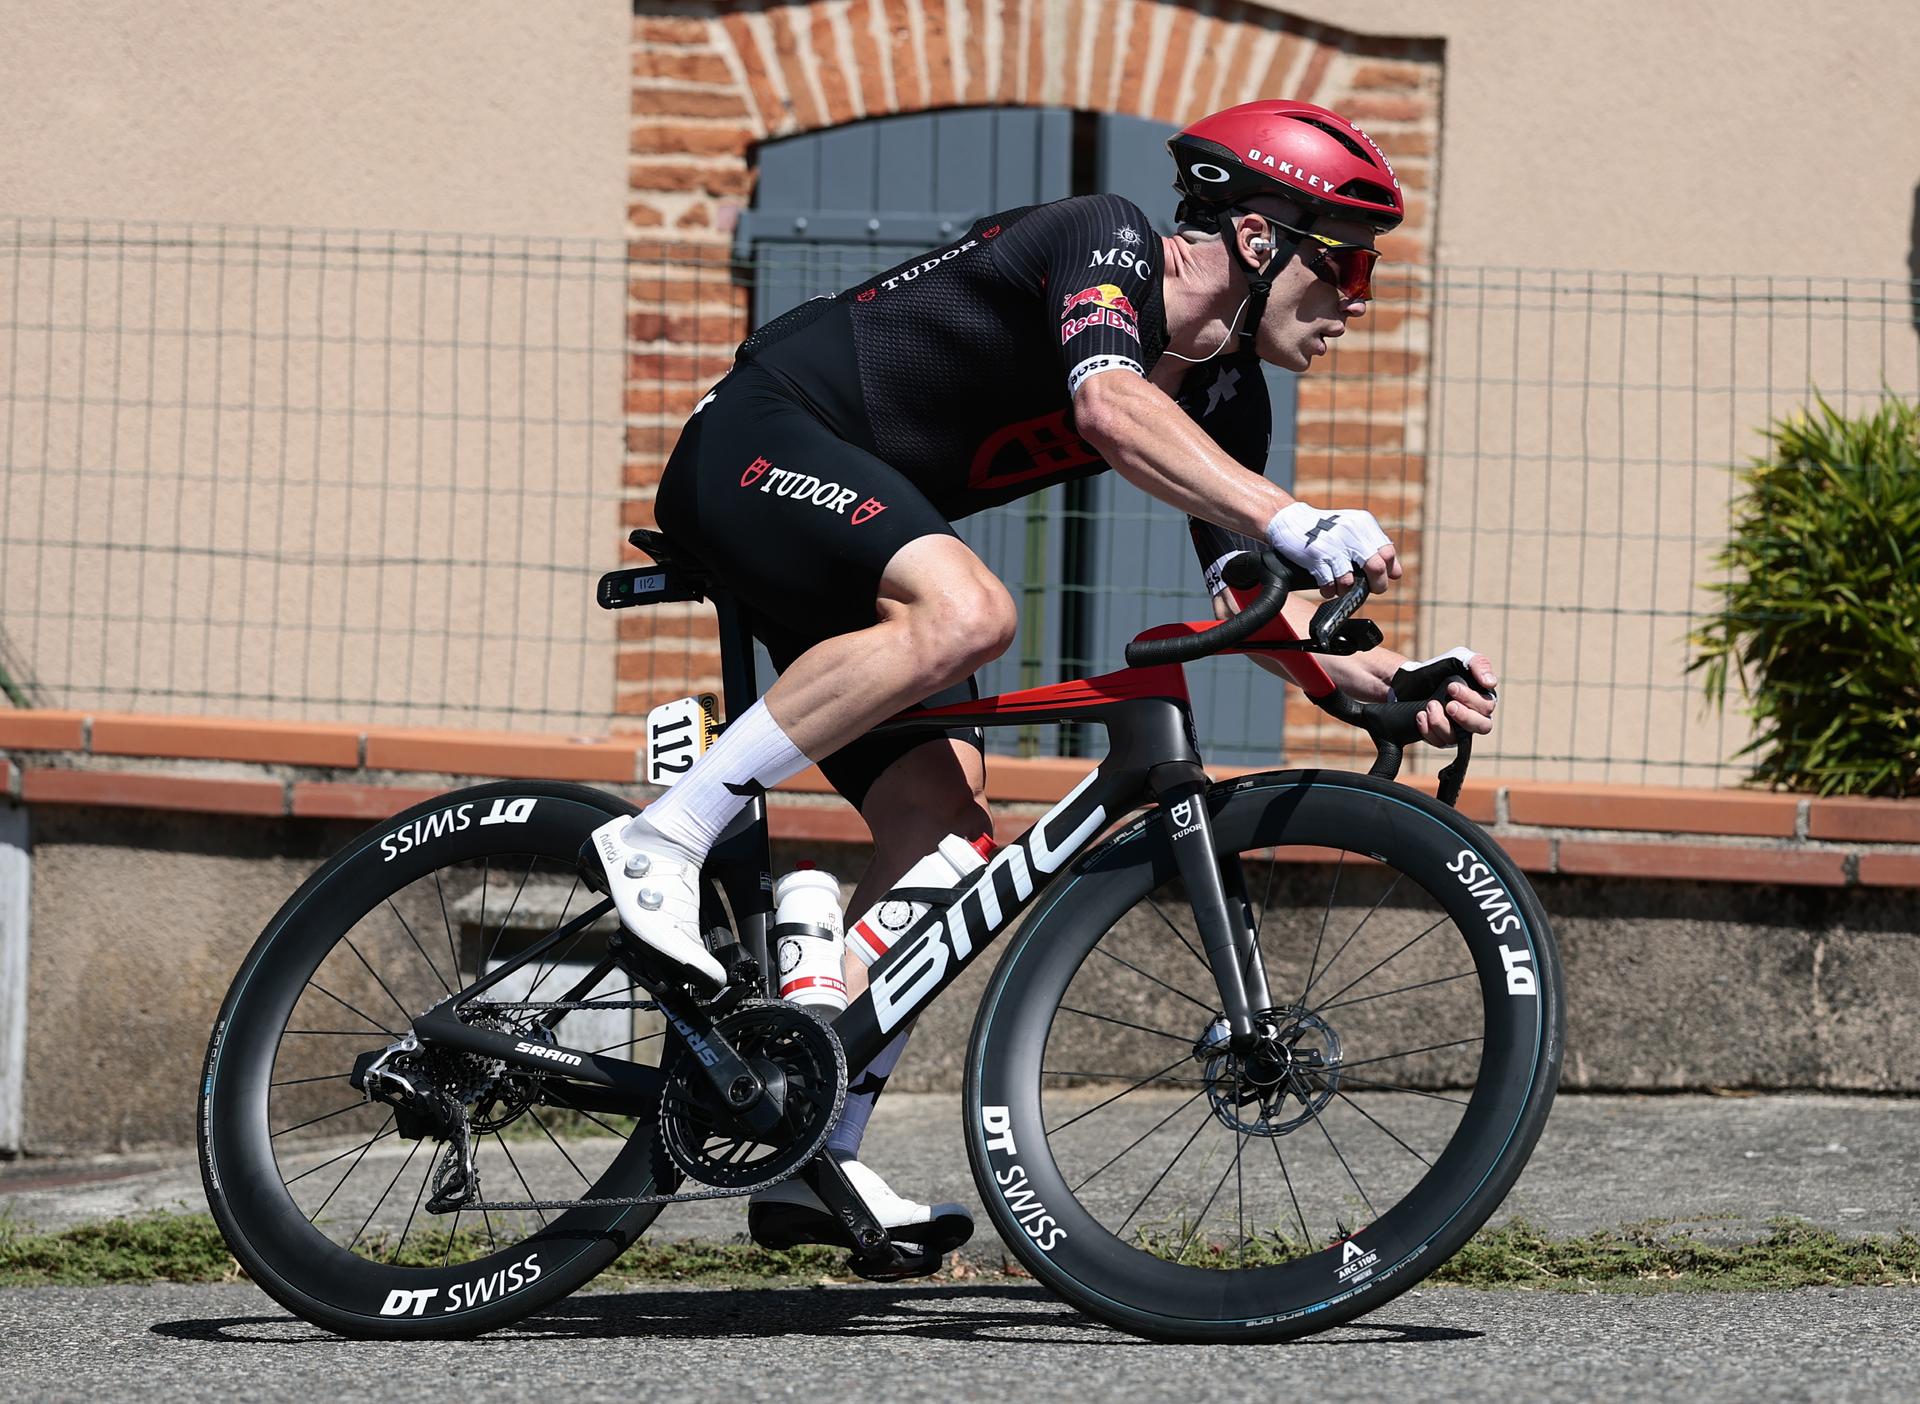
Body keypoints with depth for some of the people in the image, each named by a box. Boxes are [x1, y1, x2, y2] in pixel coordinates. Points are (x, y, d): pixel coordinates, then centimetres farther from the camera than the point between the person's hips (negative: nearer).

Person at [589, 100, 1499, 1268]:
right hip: (761, 441, -9)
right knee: (964, 612, -36)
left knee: (948, 830, -4)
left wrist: (1398, 685, -15)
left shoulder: (1227, 399, 6)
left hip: (854, 544, 10)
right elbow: (1110, 405, -39)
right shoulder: (1106, 240, -19)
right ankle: (665, 842, -28)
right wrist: (1300, 524, -48)